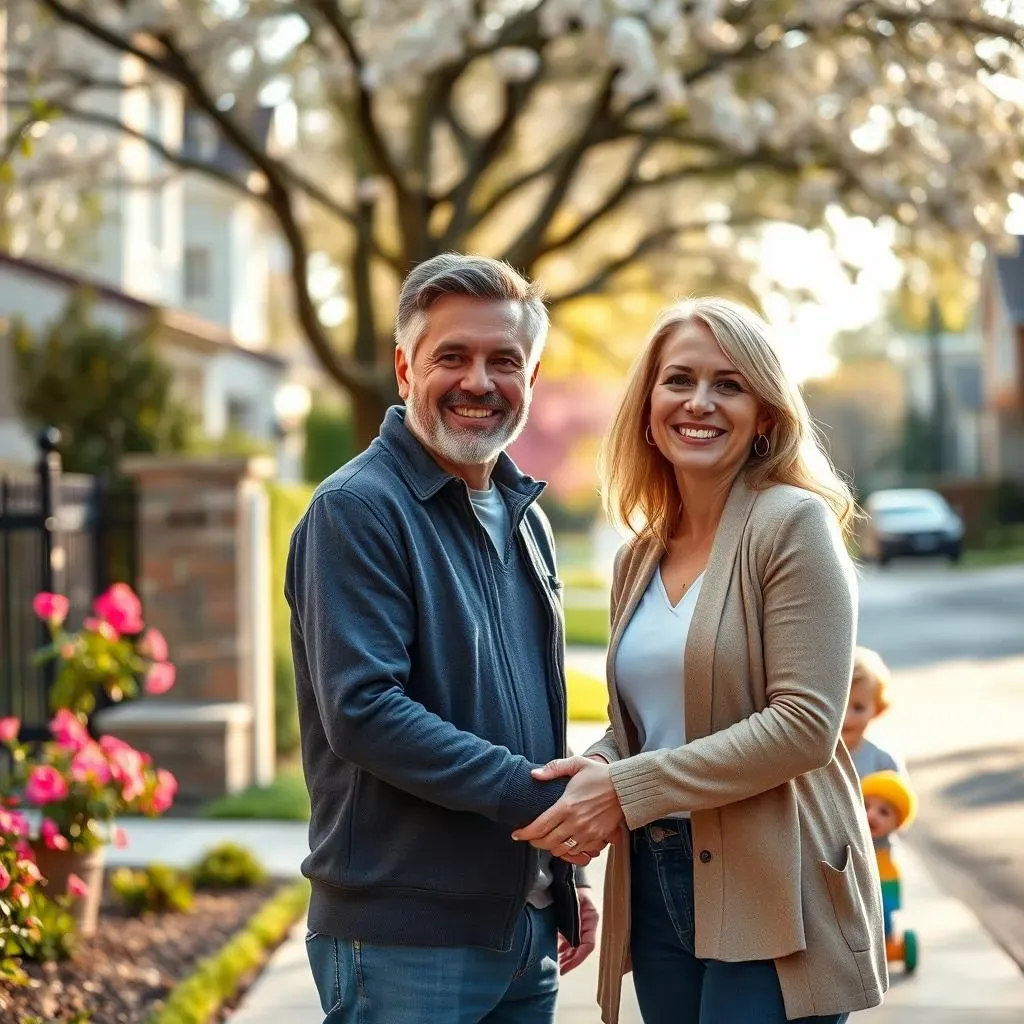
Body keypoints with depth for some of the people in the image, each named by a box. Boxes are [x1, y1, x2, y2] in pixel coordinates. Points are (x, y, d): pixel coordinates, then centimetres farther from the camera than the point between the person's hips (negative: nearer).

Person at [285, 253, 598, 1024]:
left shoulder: (522, 517, 15)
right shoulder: (358, 510, -11)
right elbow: (364, 712, -21)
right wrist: (541, 795, -20)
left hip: (525, 927, 8)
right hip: (404, 937, -7)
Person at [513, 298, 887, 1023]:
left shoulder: (794, 523, -8)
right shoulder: (639, 560, 12)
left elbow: (805, 725, -16)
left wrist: (625, 790, -18)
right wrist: (595, 771, -7)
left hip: (771, 894, -6)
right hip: (655, 887, 6)